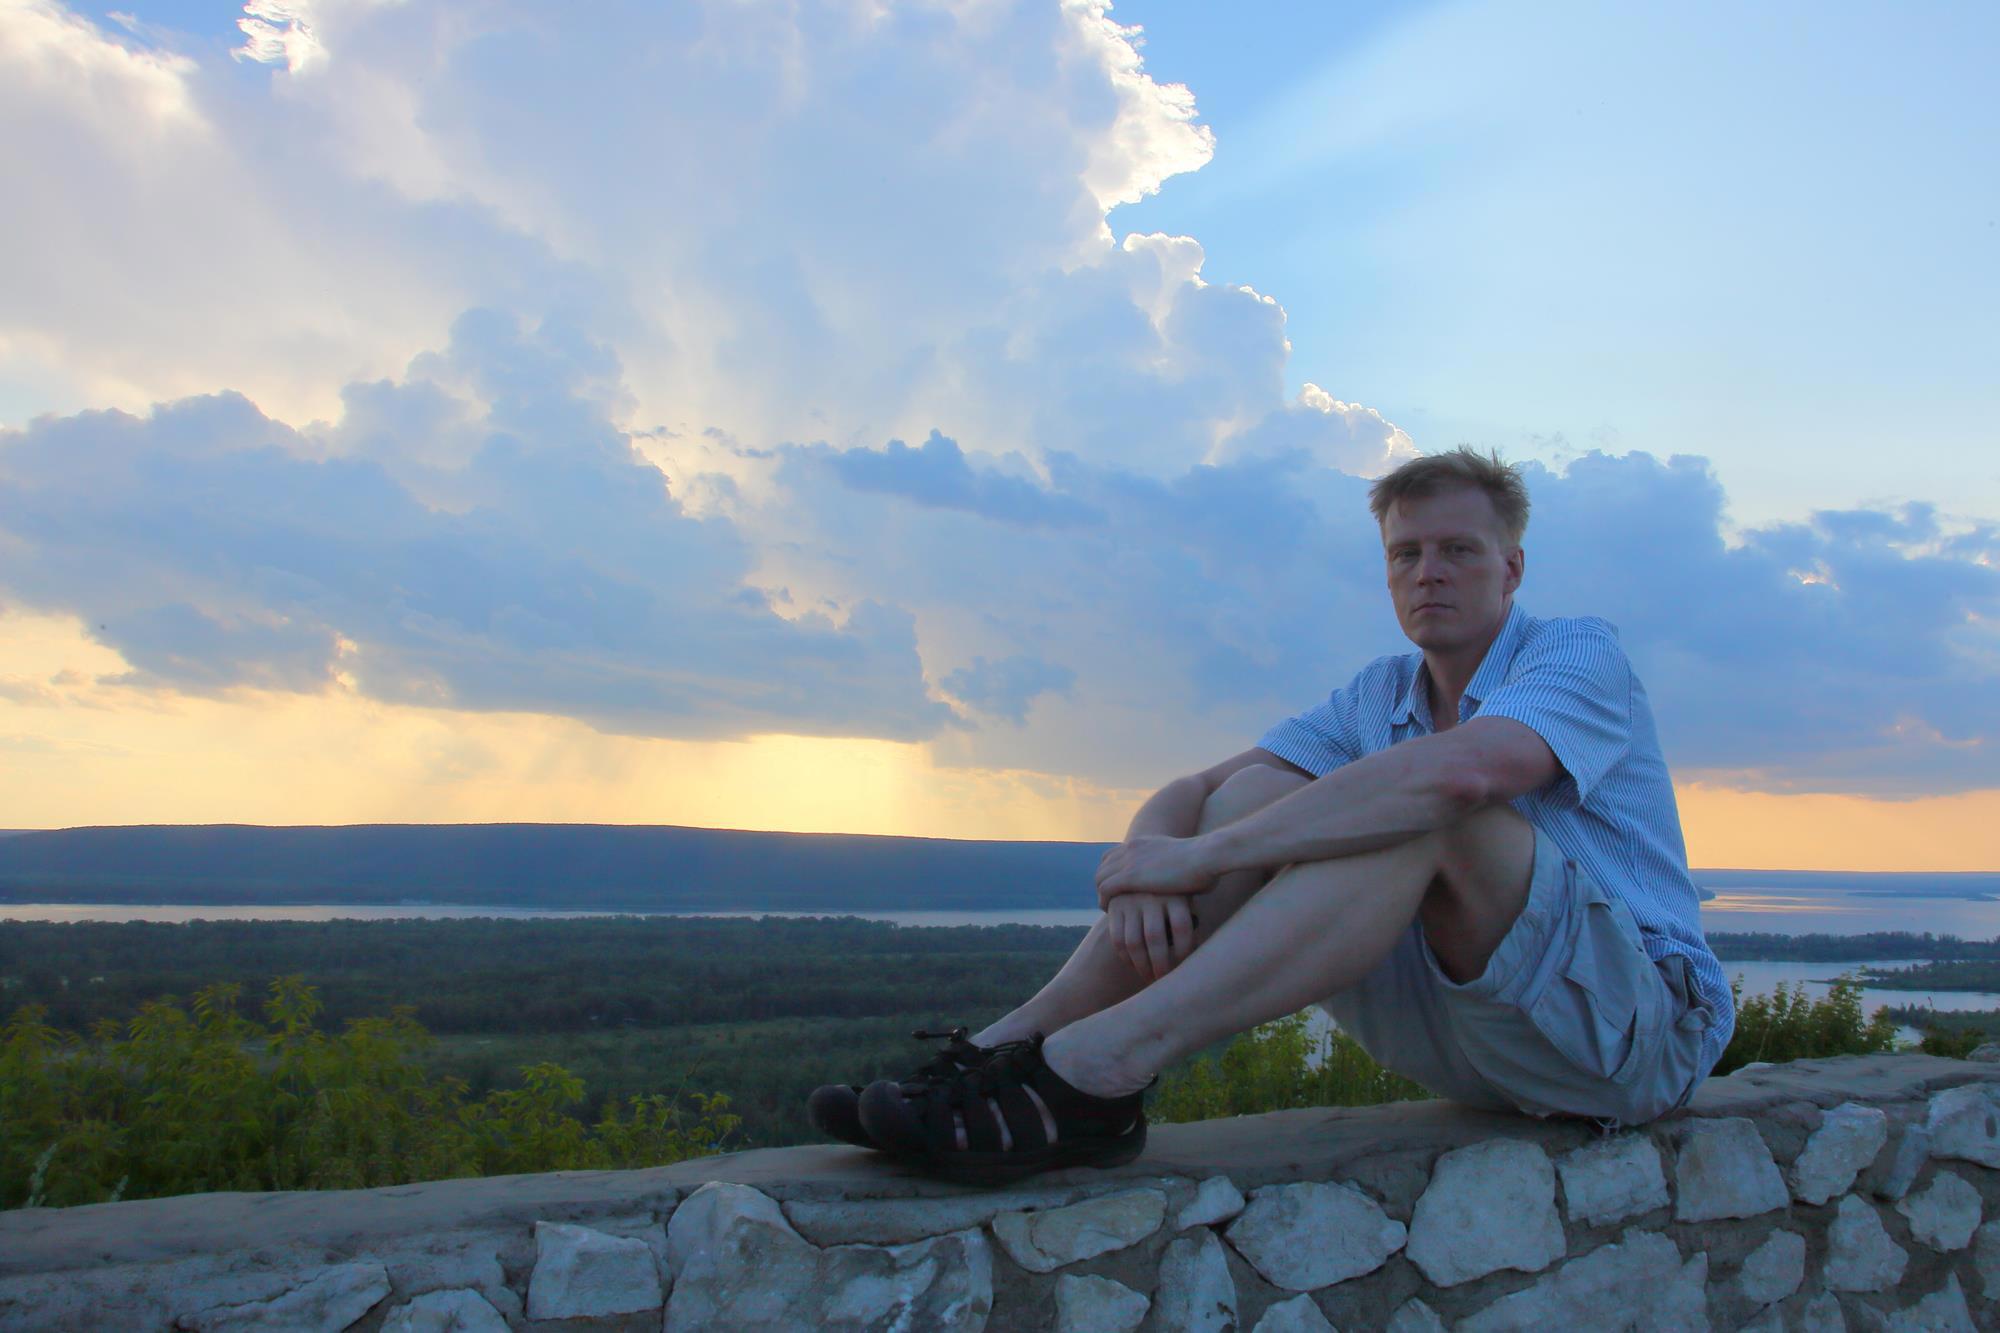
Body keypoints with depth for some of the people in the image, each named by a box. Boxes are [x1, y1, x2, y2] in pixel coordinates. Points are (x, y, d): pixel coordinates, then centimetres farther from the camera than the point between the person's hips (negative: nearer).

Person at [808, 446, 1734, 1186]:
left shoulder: (1578, 654, -9)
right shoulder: (1379, 698, 11)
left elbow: (1465, 769, -33)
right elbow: (1188, 793, 1)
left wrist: (1199, 855, -33)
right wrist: (1146, 868, -25)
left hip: (1639, 1029, -6)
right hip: (1473, 1040, 6)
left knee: (1428, 811, -32)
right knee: (1256, 794, -12)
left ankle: (1095, 1072, -41)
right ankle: (1008, 1050, -23)